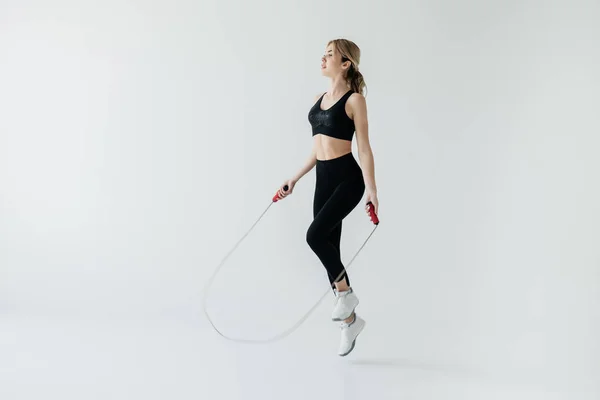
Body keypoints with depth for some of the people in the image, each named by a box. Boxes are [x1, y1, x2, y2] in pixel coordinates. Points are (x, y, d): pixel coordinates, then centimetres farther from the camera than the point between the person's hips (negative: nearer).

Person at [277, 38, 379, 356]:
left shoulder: (354, 99, -8)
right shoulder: (319, 98, 13)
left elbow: (364, 148, -11)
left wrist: (372, 191, -16)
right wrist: (295, 179, 21)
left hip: (347, 177, -8)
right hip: (323, 179, 8)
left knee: (316, 235, -22)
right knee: (329, 245, 7)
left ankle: (345, 292, 1)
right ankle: (350, 320, 19)